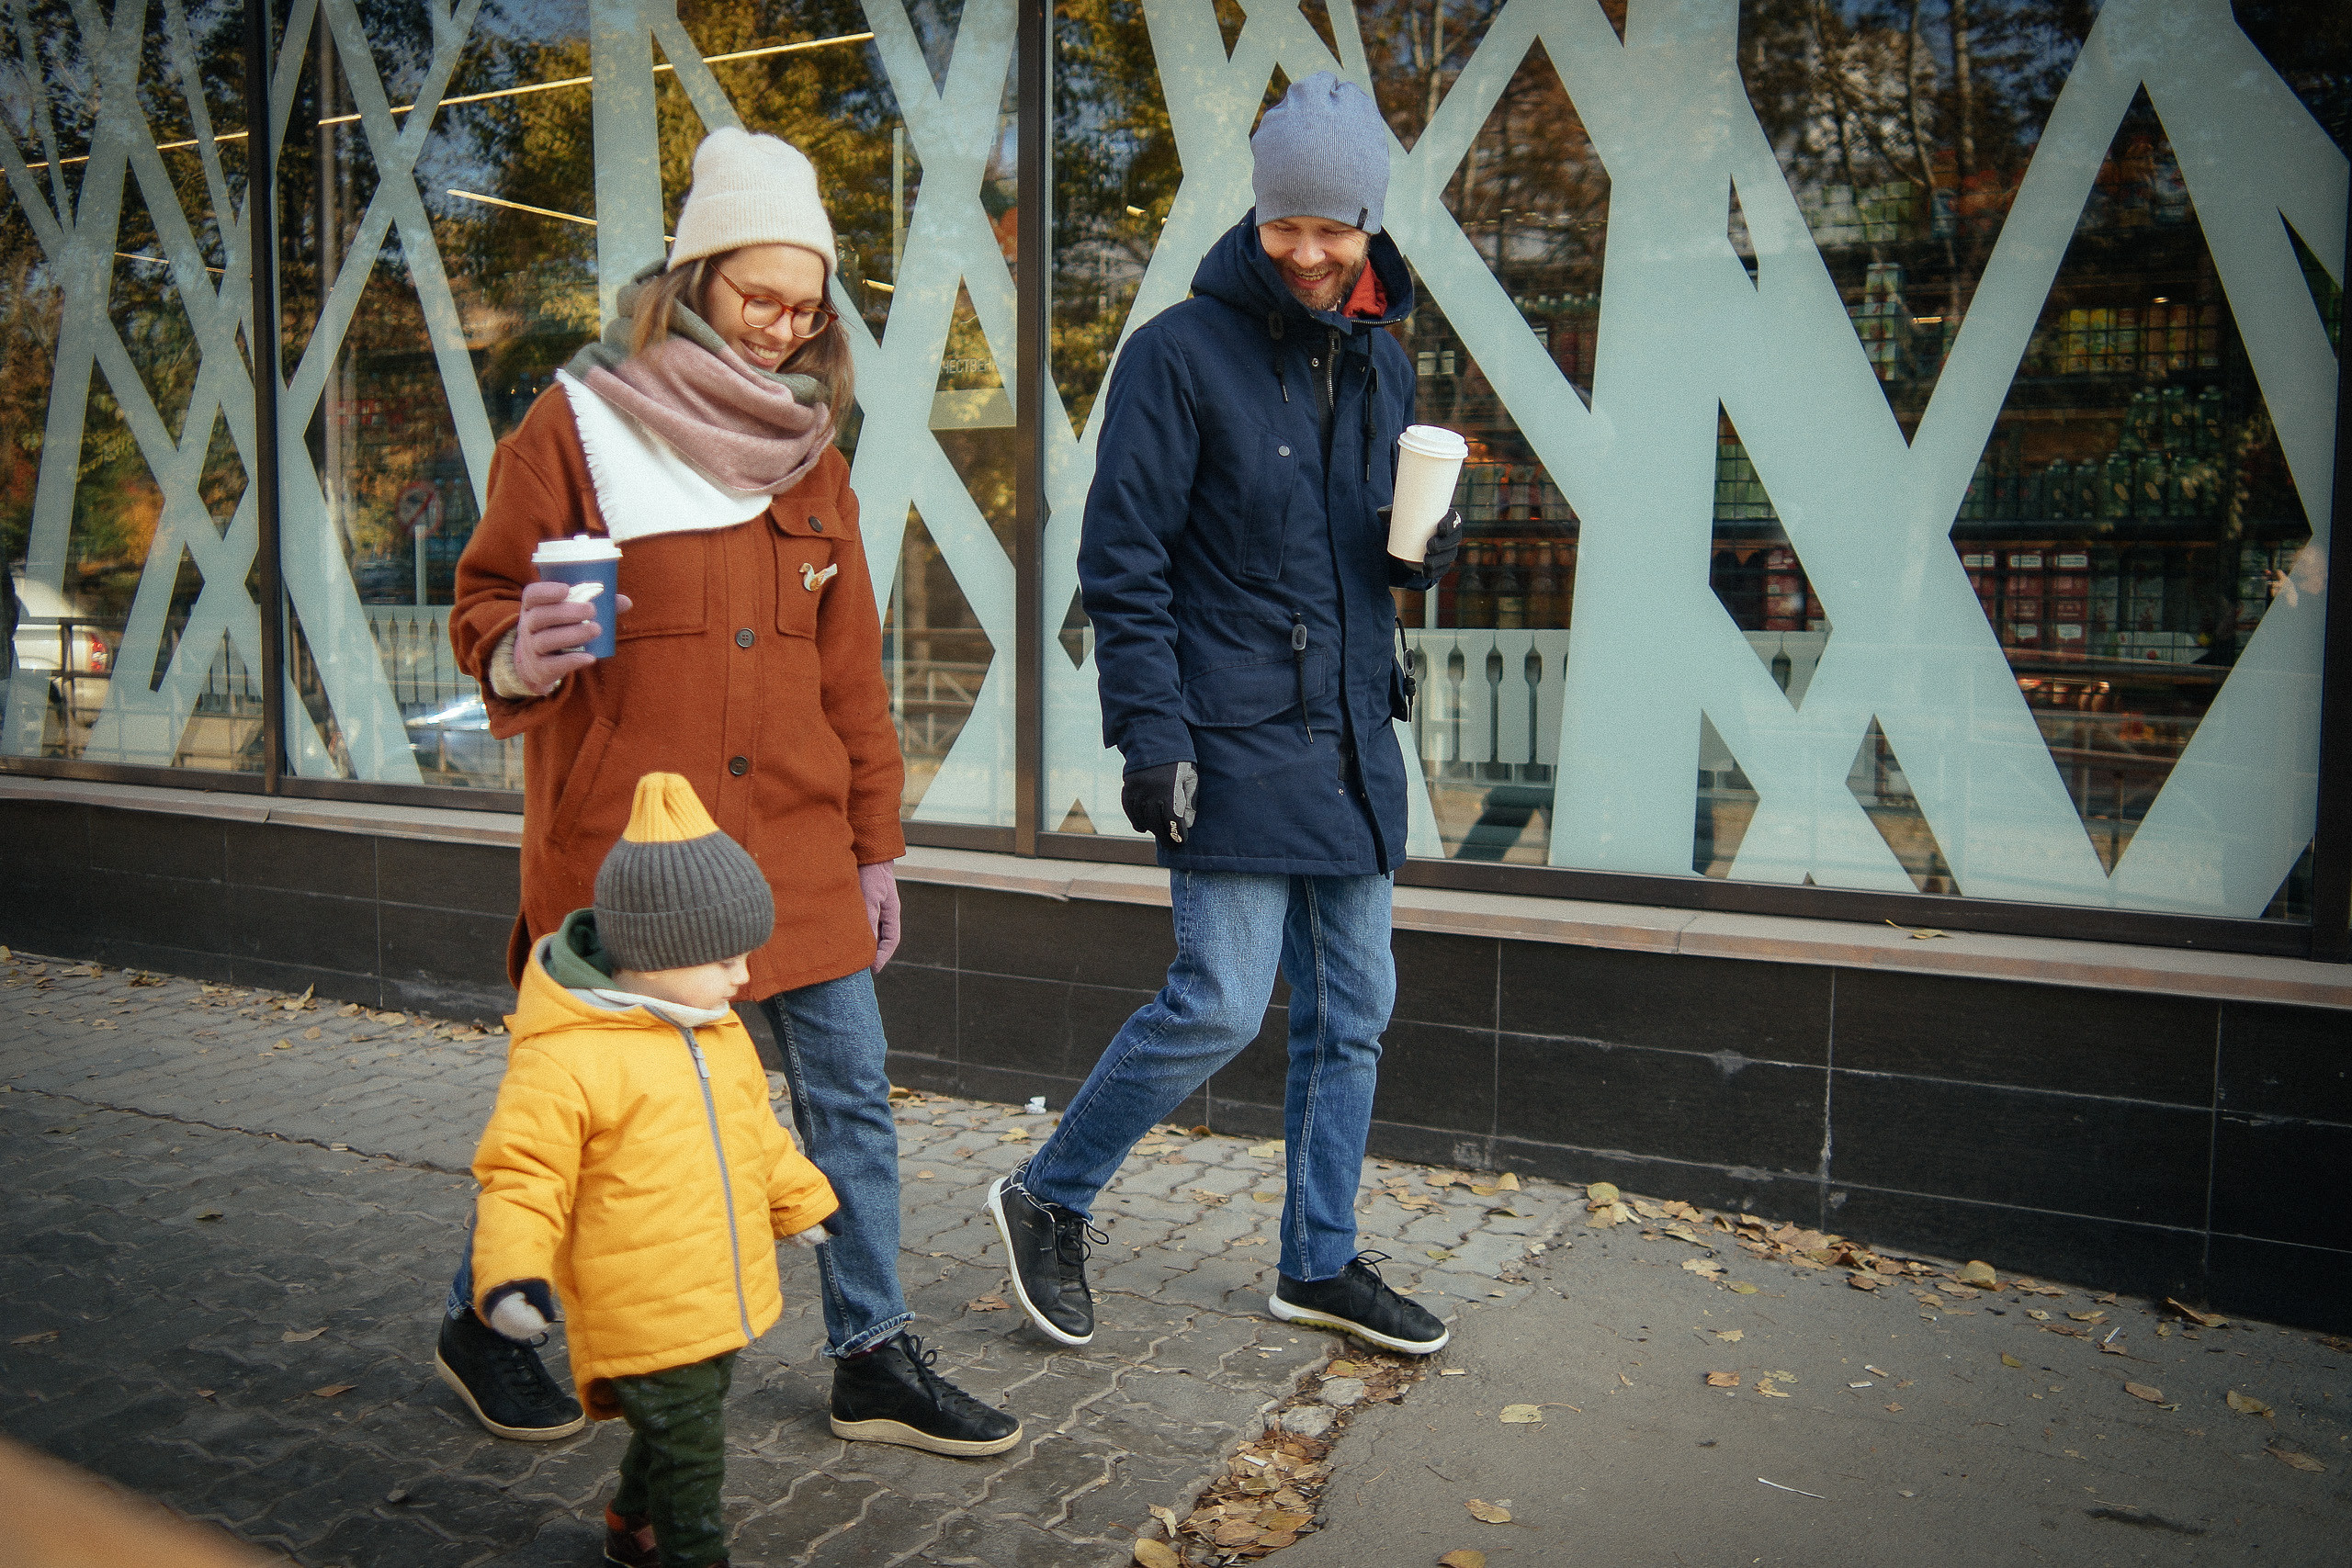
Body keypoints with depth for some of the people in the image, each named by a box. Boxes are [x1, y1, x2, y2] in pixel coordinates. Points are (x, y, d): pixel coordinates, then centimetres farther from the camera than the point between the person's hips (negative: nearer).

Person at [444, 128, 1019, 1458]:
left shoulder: (810, 452, 13)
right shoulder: (577, 428, -2)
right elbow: (485, 610, 0)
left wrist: (875, 839, 11)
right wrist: (522, 657, -25)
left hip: (794, 838, 5)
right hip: (622, 839, -4)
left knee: (850, 1090, 5)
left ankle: (876, 1357, 19)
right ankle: (486, 1327, 33)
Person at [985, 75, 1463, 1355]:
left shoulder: (1380, 362, 13)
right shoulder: (1181, 352, -7)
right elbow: (1123, 564, -9)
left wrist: (1424, 555, -2)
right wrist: (1150, 735, -17)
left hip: (1353, 741, 7)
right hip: (1233, 742, -7)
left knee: (1352, 1010, 10)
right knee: (1221, 1004, -8)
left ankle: (1320, 1262, 26)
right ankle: (1049, 1198, 15)